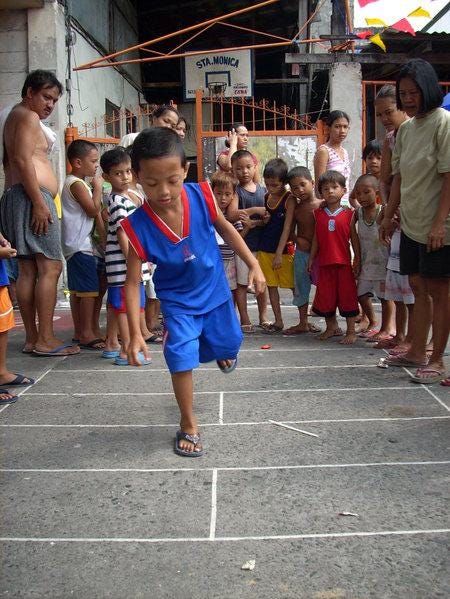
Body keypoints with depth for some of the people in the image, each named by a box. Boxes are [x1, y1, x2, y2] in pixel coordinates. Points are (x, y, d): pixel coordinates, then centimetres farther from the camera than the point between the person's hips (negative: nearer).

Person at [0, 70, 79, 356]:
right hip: (32, 196, -10)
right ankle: (45, 340, -14)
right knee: (50, 267, -12)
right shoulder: (28, 116, -4)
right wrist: (39, 202, -21)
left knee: (28, 270, 6)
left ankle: (31, 338, 7)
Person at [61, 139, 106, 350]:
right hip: (80, 244, -10)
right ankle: (86, 333, -4)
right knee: (89, 288, -8)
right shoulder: (77, 183, -12)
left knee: (77, 289, 12)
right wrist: (98, 187, -8)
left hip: (75, 244, 10)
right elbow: (93, 210, -17)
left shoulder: (72, 182, 18)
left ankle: (79, 331, 19)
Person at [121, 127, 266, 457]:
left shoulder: (202, 195, -24)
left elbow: (225, 228, -3)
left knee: (228, 346, 20)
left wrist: (253, 264, -2)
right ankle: (189, 424, 15)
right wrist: (136, 333, -24)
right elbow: (133, 282, -20)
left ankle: (222, 347, 60)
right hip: (178, 301, -2)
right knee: (182, 359, -8)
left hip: (215, 290, 3)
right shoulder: (138, 226, -28)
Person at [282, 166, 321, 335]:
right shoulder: (295, 208, 3)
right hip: (301, 253, 4)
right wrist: (298, 239, -10)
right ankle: (303, 323, 24)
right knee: (301, 288, 11)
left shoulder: (322, 205, -8)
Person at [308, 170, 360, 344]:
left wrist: (357, 260, -1)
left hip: (344, 263, -3)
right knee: (325, 296, 10)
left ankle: (351, 331, 12)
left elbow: (354, 238, 1)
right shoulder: (318, 214, 6)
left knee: (347, 296, 3)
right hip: (324, 262, 3)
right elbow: (316, 238, 9)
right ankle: (330, 327, 28)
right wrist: (311, 259, 6)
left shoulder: (348, 214, 0)